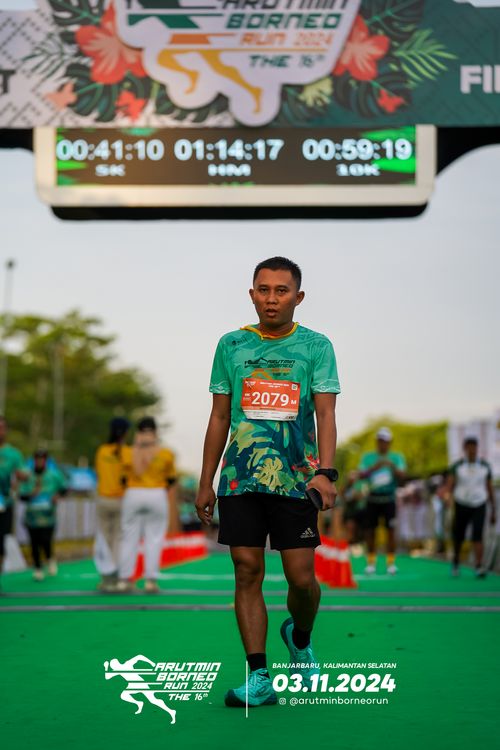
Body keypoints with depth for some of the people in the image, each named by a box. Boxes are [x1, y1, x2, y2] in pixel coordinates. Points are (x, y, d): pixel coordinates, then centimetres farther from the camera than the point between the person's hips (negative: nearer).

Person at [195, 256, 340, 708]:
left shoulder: (316, 346, 2)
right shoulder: (231, 345, 9)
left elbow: (325, 413, -6)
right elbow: (219, 417, 13)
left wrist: (325, 472, -20)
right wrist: (205, 483, 11)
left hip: (296, 479, -2)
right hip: (240, 479, 2)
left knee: (302, 577, -3)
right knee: (247, 573, -1)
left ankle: (299, 638, 29)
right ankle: (259, 678, 5)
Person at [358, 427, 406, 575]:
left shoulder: (397, 457, 4)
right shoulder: (368, 457, 6)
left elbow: (402, 476, -7)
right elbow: (361, 475, -4)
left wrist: (393, 466, -26)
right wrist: (374, 467, -21)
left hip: (389, 497, -1)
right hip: (372, 497, 1)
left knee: (391, 529, -5)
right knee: (370, 529, 1)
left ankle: (391, 562, 3)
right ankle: (371, 561, 11)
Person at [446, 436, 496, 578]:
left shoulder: (485, 467, 2)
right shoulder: (457, 466, -3)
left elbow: (490, 490, 8)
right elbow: (449, 487, -12)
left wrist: (493, 512, 9)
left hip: (479, 507, 0)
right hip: (461, 506, 0)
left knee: (477, 537, -17)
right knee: (458, 538, 11)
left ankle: (479, 567, -22)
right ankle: (456, 562, 37)